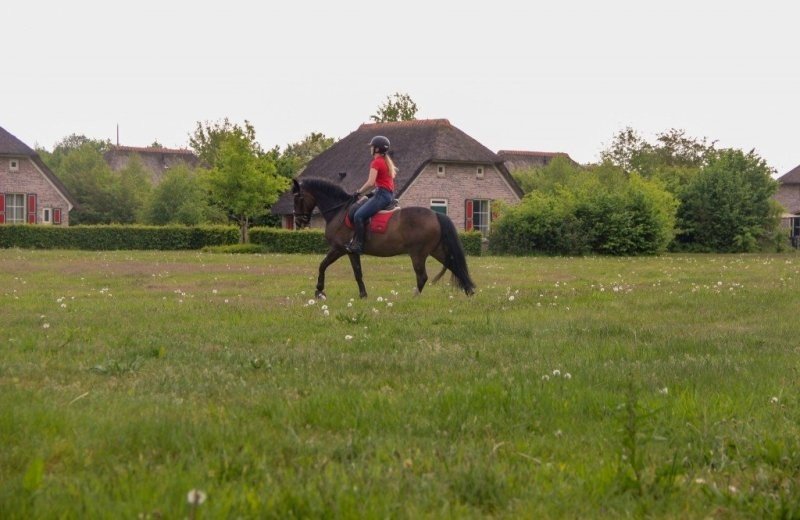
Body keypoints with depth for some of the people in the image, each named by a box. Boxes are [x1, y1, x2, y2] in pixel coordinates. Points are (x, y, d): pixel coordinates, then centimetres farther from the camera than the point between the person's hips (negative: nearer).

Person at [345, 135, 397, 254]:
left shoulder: (376, 162, -12)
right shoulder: (387, 161, 17)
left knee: (358, 215, -18)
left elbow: (370, 182, -20)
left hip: (382, 194, -10)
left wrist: (359, 192, -7)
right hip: (390, 194, 10)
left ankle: (358, 244, -22)